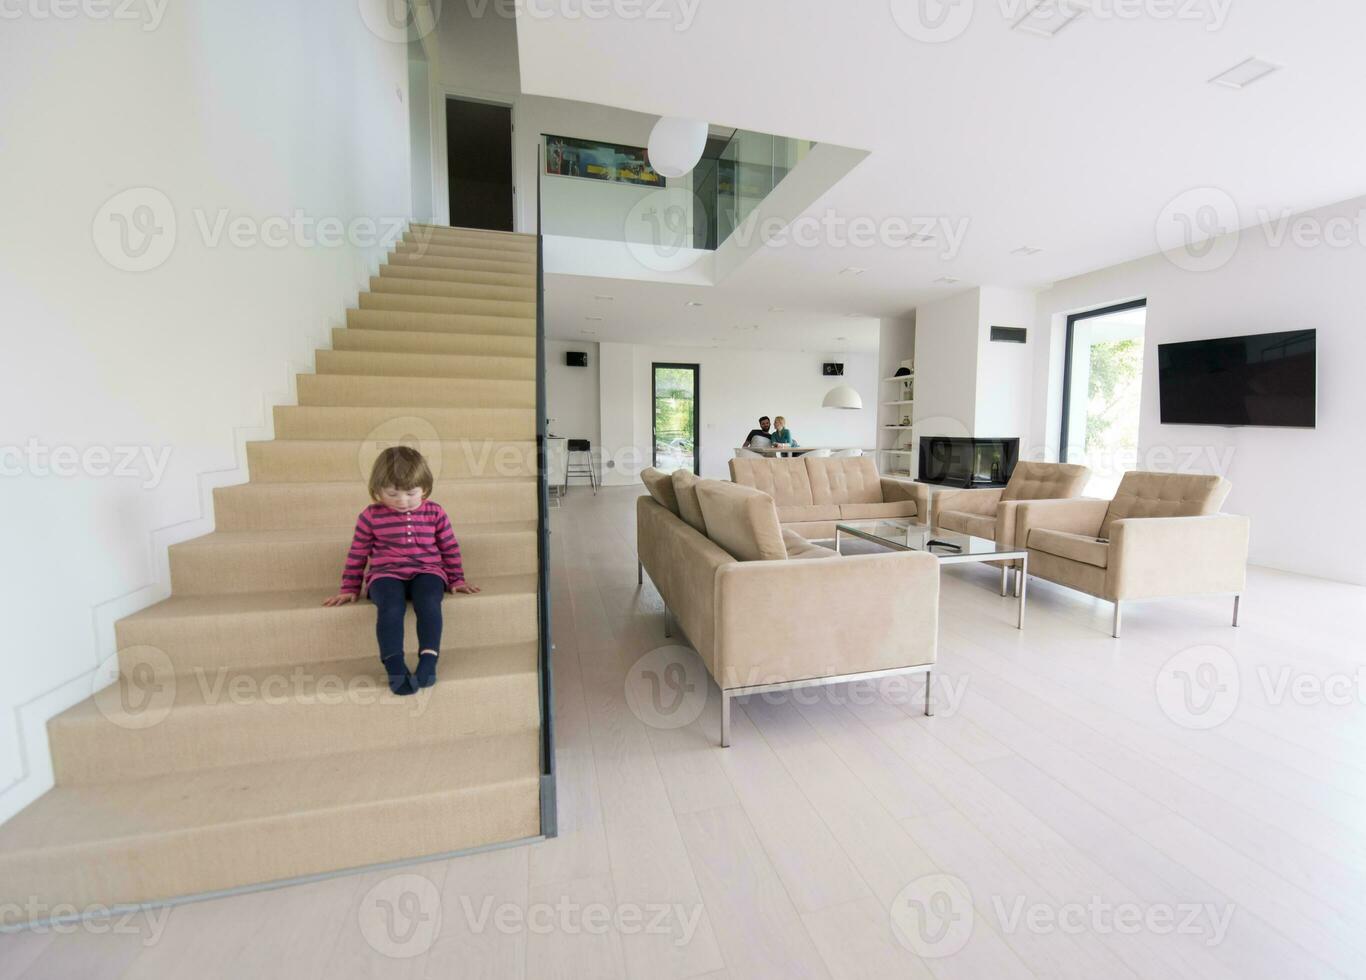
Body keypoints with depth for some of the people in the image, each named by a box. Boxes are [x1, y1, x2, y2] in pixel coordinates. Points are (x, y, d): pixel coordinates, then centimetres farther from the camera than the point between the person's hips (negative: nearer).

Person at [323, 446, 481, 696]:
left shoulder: (435, 513, 5)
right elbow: (357, 554, 15)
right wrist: (350, 589, 16)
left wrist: (457, 579, 13)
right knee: (391, 608, -32)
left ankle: (428, 659, -36)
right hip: (386, 575, 0)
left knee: (429, 603, -33)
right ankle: (394, 666, -37)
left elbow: (450, 548, 14)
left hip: (426, 572, 0)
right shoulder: (371, 516, 5)